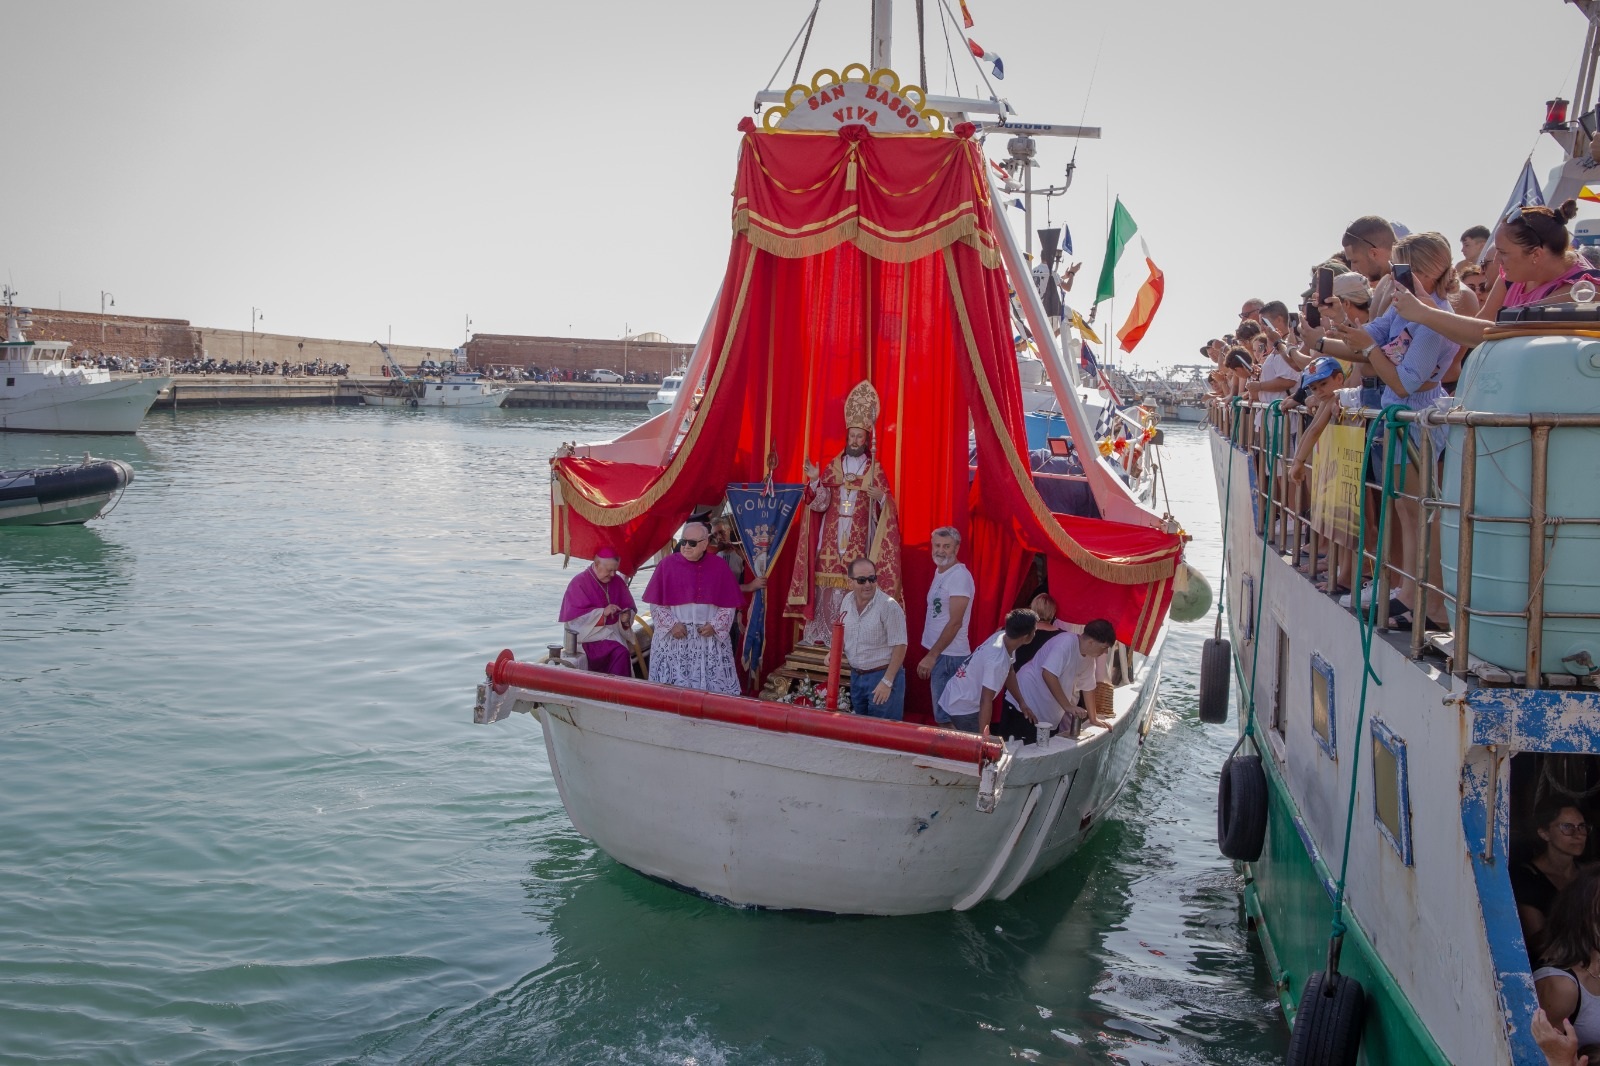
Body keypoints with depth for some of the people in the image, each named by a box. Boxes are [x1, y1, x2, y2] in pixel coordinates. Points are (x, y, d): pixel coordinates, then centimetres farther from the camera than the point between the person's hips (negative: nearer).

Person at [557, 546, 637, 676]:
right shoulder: (579, 583, -8)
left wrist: (626, 617, -13)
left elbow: (629, 608, 11)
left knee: (622, 653, -27)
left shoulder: (618, 583, 6)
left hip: (610, 634, 5)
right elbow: (575, 617, -14)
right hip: (586, 635, -4)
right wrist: (603, 613, -25)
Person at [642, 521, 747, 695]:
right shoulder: (667, 564, -1)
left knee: (712, 682, 1)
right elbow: (655, 602, 1)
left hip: (711, 638, 1)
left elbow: (729, 604, 3)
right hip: (673, 638, -1)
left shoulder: (719, 567, 1)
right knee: (674, 684, 1)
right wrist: (671, 624, -10)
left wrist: (715, 625, -9)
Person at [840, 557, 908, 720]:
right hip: (856, 676, 6)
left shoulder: (889, 606, -19)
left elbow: (899, 646, -18)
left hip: (882, 675, -6)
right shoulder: (848, 601, 2)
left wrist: (887, 681, -20)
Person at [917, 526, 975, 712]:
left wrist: (931, 656, -20)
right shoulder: (939, 571, 13)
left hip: (950, 656, -9)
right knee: (942, 715, 14)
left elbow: (955, 622, -19)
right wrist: (932, 654, 11)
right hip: (939, 654, 9)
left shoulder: (960, 576, -14)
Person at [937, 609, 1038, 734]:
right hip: (962, 711, -9)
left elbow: (1009, 671, 11)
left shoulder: (1002, 636, -6)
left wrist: (1022, 703, 14)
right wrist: (983, 735, -29)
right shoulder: (997, 659, -33)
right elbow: (986, 701, -32)